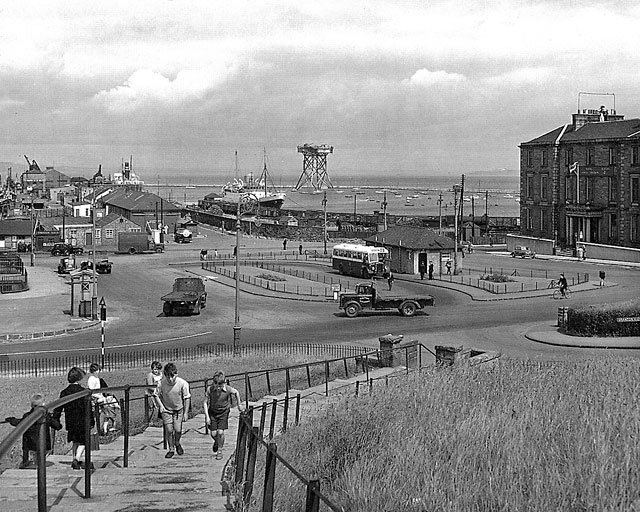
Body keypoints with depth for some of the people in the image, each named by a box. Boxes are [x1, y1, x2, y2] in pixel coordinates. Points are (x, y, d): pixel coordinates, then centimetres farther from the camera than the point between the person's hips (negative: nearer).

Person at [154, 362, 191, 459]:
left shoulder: (182, 383, -23)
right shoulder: (162, 383, -21)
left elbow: (187, 398, -11)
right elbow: (156, 395, -2)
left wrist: (186, 412, -10)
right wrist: (160, 405, -15)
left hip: (179, 409, 0)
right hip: (166, 410, 0)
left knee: (178, 430, -6)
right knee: (169, 430, -5)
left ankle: (177, 443, 27)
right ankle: (171, 449, 16)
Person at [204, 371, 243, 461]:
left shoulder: (228, 389, -23)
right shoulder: (210, 389, -23)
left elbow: (236, 392, 0)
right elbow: (205, 402, -12)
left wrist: (239, 404, 10)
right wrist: (207, 416, -15)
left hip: (223, 412, -1)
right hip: (212, 412, 1)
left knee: (220, 432, -10)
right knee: (213, 434, 1)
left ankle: (220, 450, 12)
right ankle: (216, 442, 37)